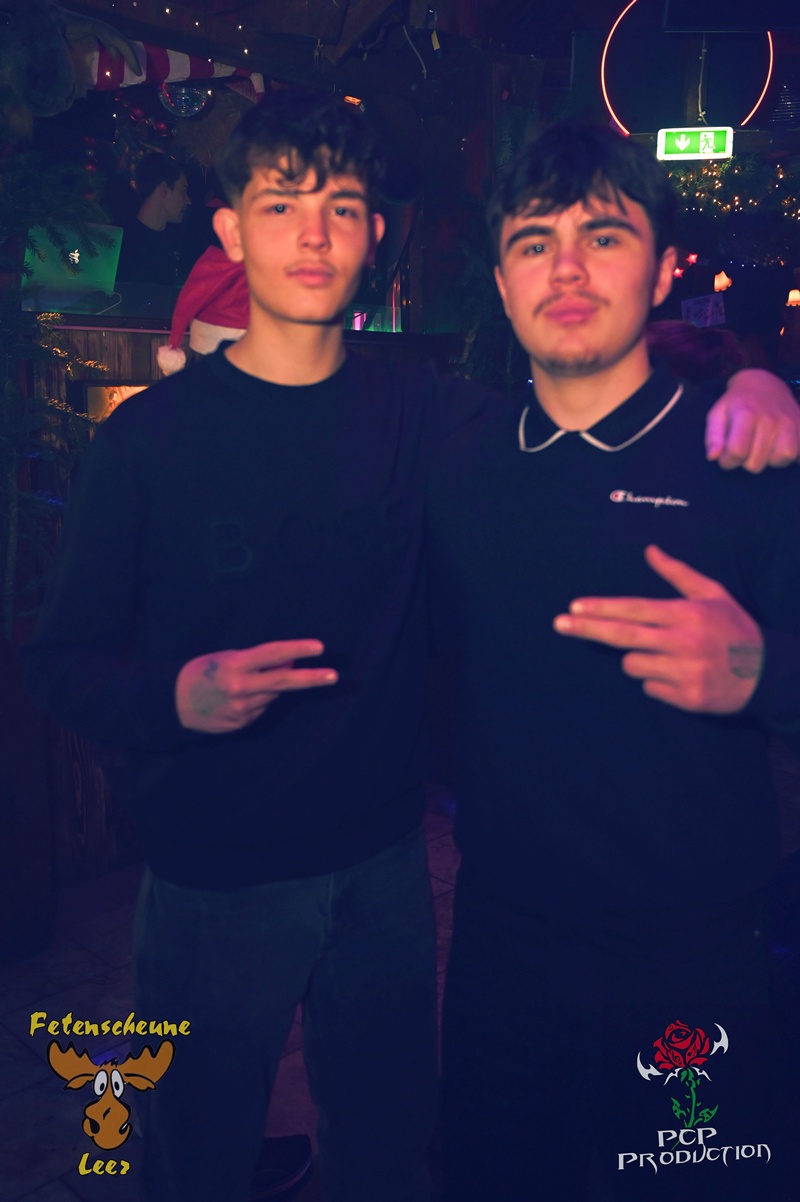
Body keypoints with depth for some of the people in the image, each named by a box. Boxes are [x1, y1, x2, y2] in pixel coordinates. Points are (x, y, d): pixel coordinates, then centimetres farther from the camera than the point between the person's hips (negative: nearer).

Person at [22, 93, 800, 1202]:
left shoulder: (422, 414, -3)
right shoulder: (152, 435, -9)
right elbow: (61, 660, -6)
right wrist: (178, 696, -26)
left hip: (385, 868, 3)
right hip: (215, 887, -2)